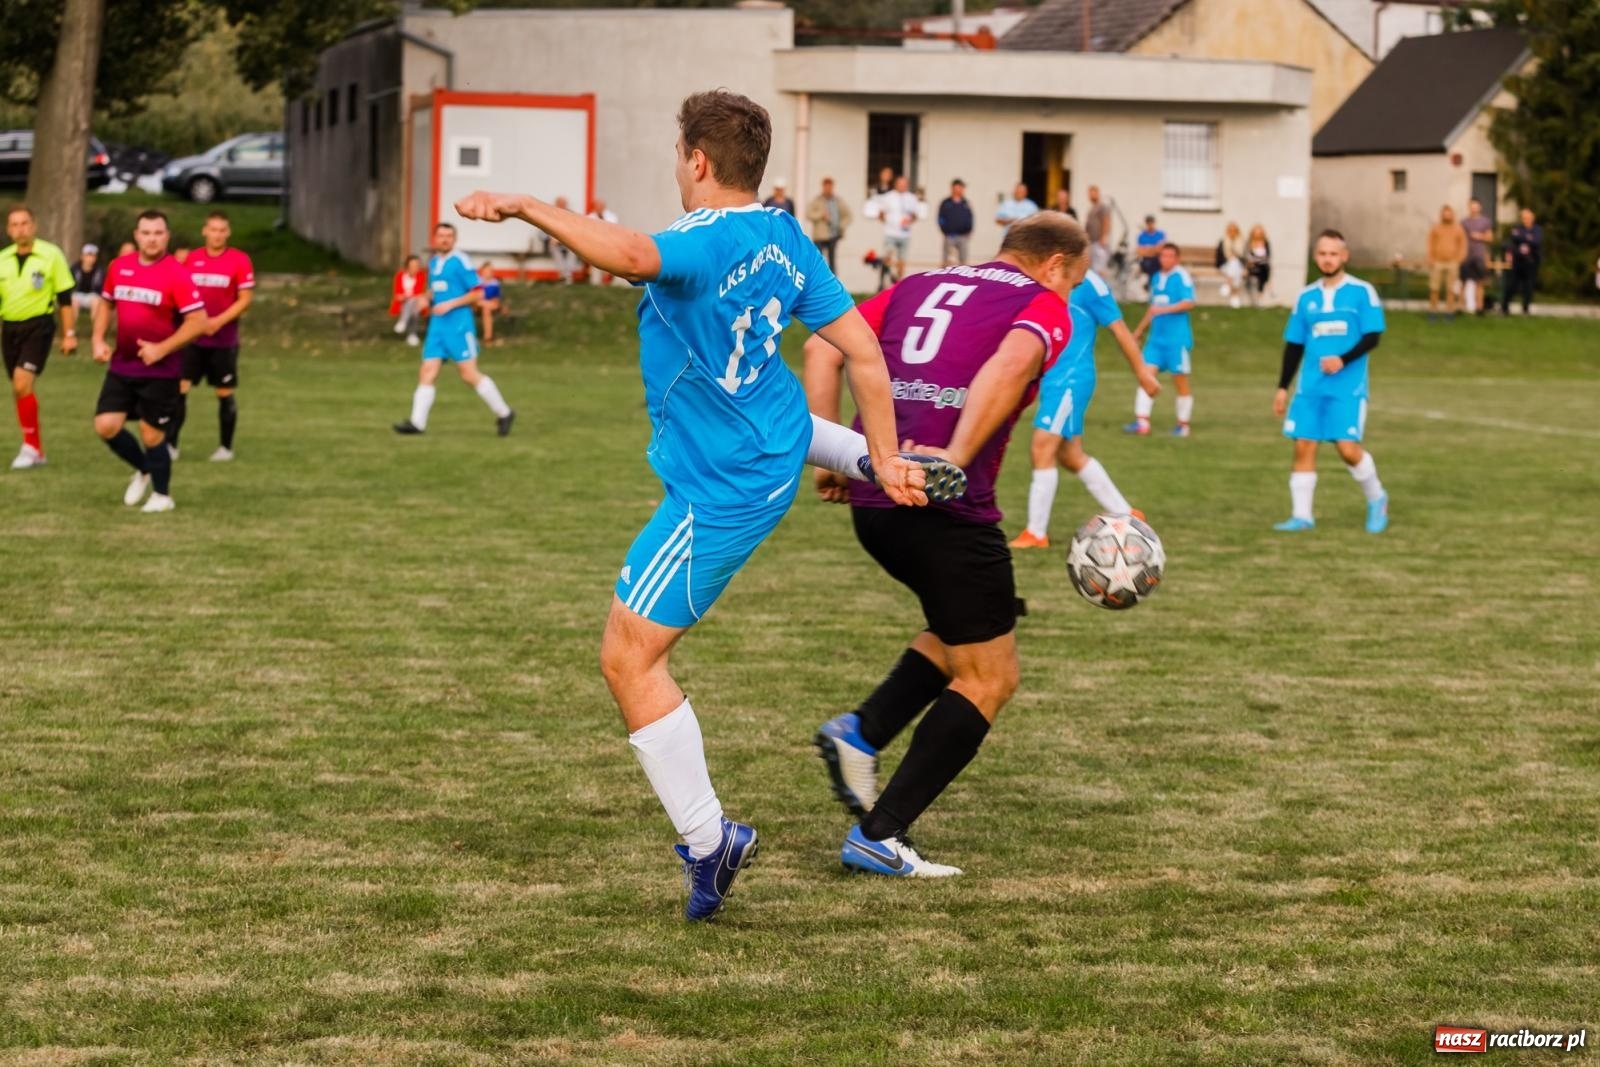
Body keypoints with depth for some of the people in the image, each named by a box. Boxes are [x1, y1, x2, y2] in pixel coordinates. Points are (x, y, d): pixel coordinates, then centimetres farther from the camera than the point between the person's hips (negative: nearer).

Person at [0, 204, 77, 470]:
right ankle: (36, 450, 21)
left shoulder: (50, 255, -6)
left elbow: (65, 298, -2)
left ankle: (30, 446, -11)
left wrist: (69, 334, -4)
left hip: (38, 326, -5)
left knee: (22, 383, -20)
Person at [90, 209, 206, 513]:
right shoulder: (118, 267, 3)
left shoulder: (176, 274, -14)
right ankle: (143, 470, 25)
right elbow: (106, 303, 20)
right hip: (122, 366, 5)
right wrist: (98, 339, 6)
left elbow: (198, 321, -15)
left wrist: (161, 349, -20)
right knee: (106, 426, -3)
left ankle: (162, 495, 22)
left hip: (160, 371, -5)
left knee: (151, 433, 0)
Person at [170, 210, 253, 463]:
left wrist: (218, 321, -16)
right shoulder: (192, 259, 5)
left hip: (224, 340, -2)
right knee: (178, 388, -6)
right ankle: (170, 444, -1)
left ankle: (225, 447, 17)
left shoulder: (239, 260, -4)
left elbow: (245, 299, -6)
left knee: (225, 394, 4)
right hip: (192, 338, 2)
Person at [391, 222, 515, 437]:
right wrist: (425, 299, 7)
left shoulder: (460, 261, -8)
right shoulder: (433, 262, 14)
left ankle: (504, 413, 6)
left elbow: (478, 293, -10)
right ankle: (417, 422, -4)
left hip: (458, 325, -7)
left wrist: (450, 304, -16)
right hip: (436, 325, 7)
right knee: (427, 372, -2)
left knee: (469, 374, -6)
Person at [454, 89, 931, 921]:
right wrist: (884, 459, 8)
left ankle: (707, 842, -5)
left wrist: (526, 207, -50)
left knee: (628, 658, -6)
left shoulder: (708, 241, -27)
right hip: (779, 442, 9)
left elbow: (633, 255, -50)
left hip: (718, 491, -9)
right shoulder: (786, 239, -1)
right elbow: (861, 349, 2)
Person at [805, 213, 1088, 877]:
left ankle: (861, 733, 11)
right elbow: (1011, 363, -21)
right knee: (989, 679, 8)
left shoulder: (920, 286, 21)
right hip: (945, 510, -7)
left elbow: (824, 347, 11)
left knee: (964, 629, 29)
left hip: (870, 499, 7)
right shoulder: (1044, 306, 3)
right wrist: (955, 460, -23)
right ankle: (878, 838, 4)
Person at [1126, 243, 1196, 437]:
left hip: (1177, 338, -6)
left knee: (1180, 381, 1)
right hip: (1156, 337, 6)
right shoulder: (1156, 278, 14)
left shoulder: (1182, 277, -8)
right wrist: (1140, 329, 26)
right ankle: (1142, 421, -8)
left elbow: (1189, 303, -18)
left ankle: (1183, 425, 12)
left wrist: (1164, 309, -27)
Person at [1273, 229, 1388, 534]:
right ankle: (1301, 515, 5)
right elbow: (1294, 345, 15)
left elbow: (1372, 336, -7)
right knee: (1303, 447, -2)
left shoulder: (1362, 292, -2)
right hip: (1310, 387, 4)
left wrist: (1343, 360, -21)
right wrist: (1282, 387, 11)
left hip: (1348, 387, -4)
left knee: (1348, 449, -10)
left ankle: (1376, 500, 15)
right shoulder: (1306, 297, 11)